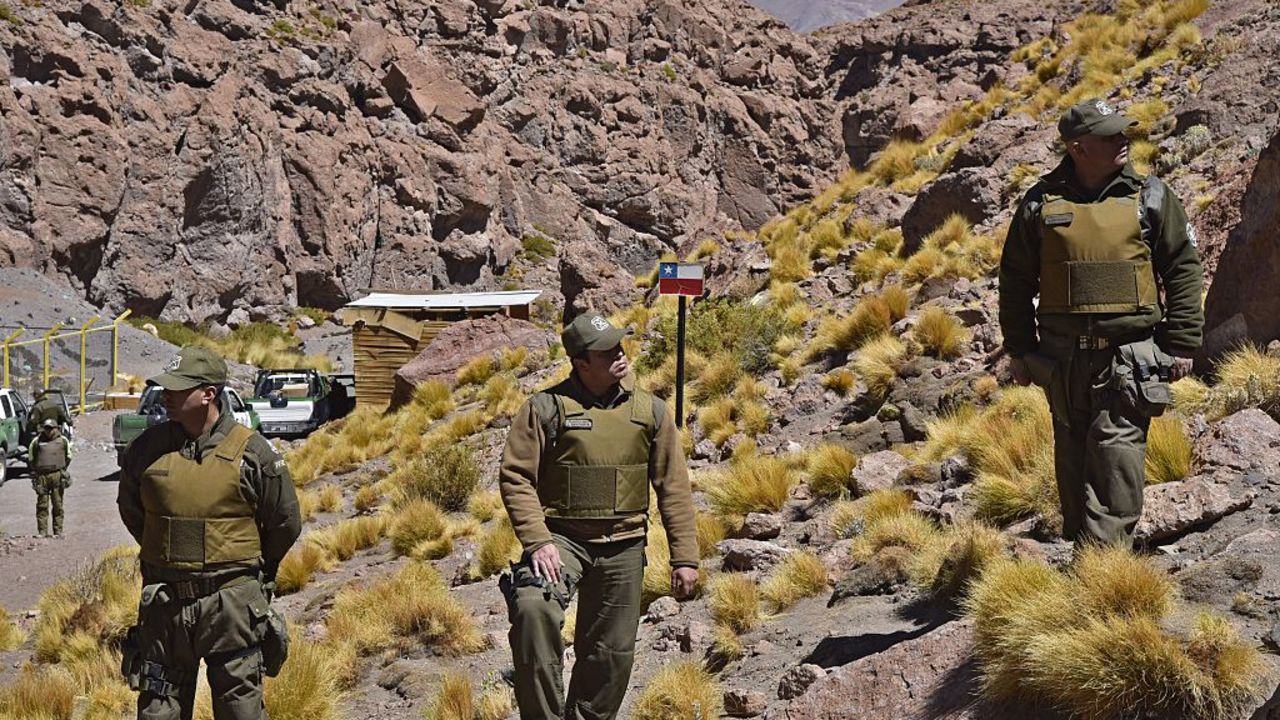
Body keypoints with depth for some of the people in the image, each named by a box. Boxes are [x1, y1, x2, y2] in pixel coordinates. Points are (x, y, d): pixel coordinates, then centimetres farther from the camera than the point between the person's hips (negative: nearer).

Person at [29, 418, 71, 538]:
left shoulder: (63, 440, 5)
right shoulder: (36, 441, 4)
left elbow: (68, 457, 18)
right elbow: (31, 458, 15)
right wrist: (34, 471, 9)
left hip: (57, 476, 0)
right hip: (42, 476, 0)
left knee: (58, 505, 3)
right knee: (42, 505, -1)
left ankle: (58, 531, 7)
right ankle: (42, 531, 3)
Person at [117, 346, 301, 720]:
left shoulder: (251, 452, -8)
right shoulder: (148, 448, 0)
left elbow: (286, 523, 3)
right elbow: (131, 510, 19)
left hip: (231, 605, -3)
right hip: (164, 604, 3)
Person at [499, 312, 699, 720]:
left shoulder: (650, 411, 5)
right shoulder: (547, 407, -4)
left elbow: (674, 487, 7)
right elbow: (515, 477, -6)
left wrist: (684, 557, 2)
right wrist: (537, 542, -18)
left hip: (623, 547, 3)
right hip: (561, 537, -3)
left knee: (611, 654, 8)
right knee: (534, 609, -30)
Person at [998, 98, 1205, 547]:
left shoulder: (1150, 197, 4)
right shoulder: (1041, 202, 4)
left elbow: (1184, 269, 6)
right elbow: (1015, 279, 11)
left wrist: (1181, 344, 2)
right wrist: (1018, 349, 8)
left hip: (1129, 355, -2)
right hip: (1063, 357, 2)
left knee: (1117, 451, -10)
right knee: (1072, 455, 10)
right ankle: (1079, 543, 24)